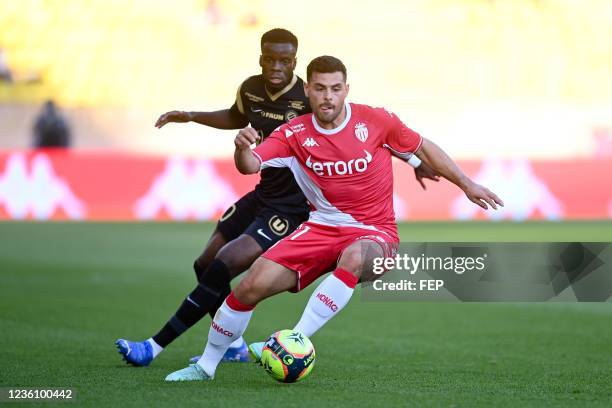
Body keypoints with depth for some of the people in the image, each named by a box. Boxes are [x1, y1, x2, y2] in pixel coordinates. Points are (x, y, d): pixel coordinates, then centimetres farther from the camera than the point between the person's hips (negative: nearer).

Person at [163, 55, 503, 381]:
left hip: (373, 232, -2)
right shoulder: (294, 134, -5)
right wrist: (242, 148, -41)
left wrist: (467, 185, 10)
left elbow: (423, 148, 7)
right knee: (252, 286, -11)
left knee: (353, 257, -40)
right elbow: (250, 166, -18)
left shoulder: (375, 120, -7)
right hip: (322, 228, 2)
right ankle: (205, 367, 9)